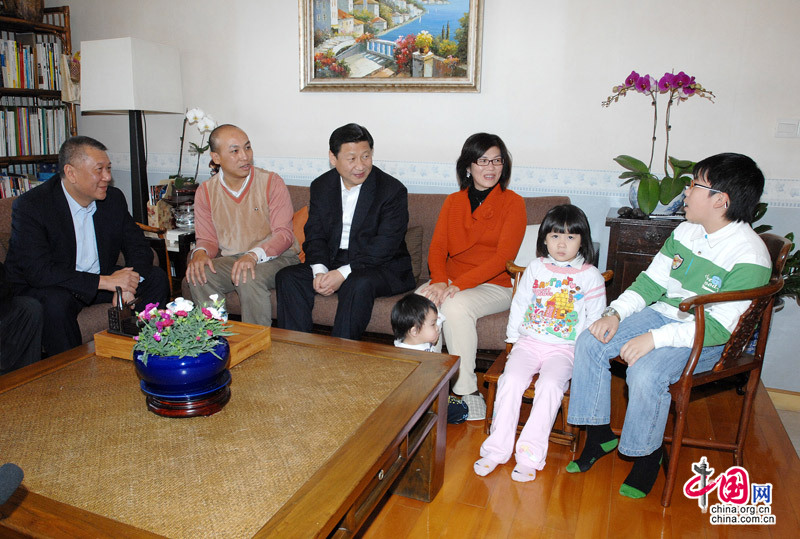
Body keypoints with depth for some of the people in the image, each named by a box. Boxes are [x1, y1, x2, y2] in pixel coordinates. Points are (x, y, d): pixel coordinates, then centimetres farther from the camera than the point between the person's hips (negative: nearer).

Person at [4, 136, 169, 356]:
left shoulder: (114, 199, -3)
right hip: (46, 288, -5)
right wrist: (105, 281, -32)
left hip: (102, 279, 5)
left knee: (156, 277, -12)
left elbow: (139, 247, 0)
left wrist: (127, 284, -22)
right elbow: (38, 272, -27)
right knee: (56, 302, -36)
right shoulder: (29, 206, -18)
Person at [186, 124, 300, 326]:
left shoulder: (272, 182, -6)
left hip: (276, 258, -3)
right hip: (230, 260, 4)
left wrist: (254, 255, -30)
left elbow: (284, 234, -12)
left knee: (249, 278, -35)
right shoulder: (205, 192, 5)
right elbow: (208, 239, 9)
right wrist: (200, 252, -17)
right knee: (199, 278, -25)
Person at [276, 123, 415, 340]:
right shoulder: (321, 186, 7)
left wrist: (343, 273, -25)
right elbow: (314, 235, 4)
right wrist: (320, 271, -16)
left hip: (382, 267, -5)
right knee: (287, 277, -14)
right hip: (331, 264, 5)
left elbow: (384, 246, -17)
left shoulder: (393, 190, -10)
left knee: (359, 284, -36)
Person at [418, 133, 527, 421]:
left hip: (493, 286, -4)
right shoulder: (453, 202, 13)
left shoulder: (512, 202, -1)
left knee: (456, 307, -34)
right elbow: (437, 248, 5)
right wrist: (440, 281, -18)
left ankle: (468, 392, -20)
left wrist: (457, 285, -23)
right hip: (450, 282, 4)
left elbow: (503, 257, -12)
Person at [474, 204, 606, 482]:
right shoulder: (535, 268, 9)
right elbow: (519, 304, 14)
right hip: (529, 341, 2)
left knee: (550, 385, -28)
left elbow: (596, 318, 4)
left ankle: (530, 455, -20)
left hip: (566, 348, -2)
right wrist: (512, 338, 8)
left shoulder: (590, 276, 3)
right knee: (511, 380, -21)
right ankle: (497, 448, -11)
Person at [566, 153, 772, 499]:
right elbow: (651, 281, 7)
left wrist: (655, 338, -30)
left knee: (645, 372, -33)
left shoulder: (750, 256, -20)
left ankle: (648, 454, -3)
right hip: (663, 314, 7)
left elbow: (720, 327, -24)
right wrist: (616, 313, -8)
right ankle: (599, 435, 4)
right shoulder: (686, 231, 3)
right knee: (589, 342, -11)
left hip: (707, 339, -7)